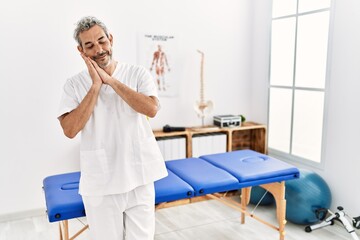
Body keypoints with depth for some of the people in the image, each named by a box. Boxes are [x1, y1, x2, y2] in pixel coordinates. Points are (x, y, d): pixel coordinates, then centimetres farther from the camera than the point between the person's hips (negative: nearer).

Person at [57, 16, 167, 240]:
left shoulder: (138, 73, -2)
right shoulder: (75, 84, -2)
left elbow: (151, 109, -17)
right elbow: (70, 130, -13)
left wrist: (111, 80, -17)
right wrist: (96, 86, -16)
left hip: (139, 176, 0)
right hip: (99, 183, 0)